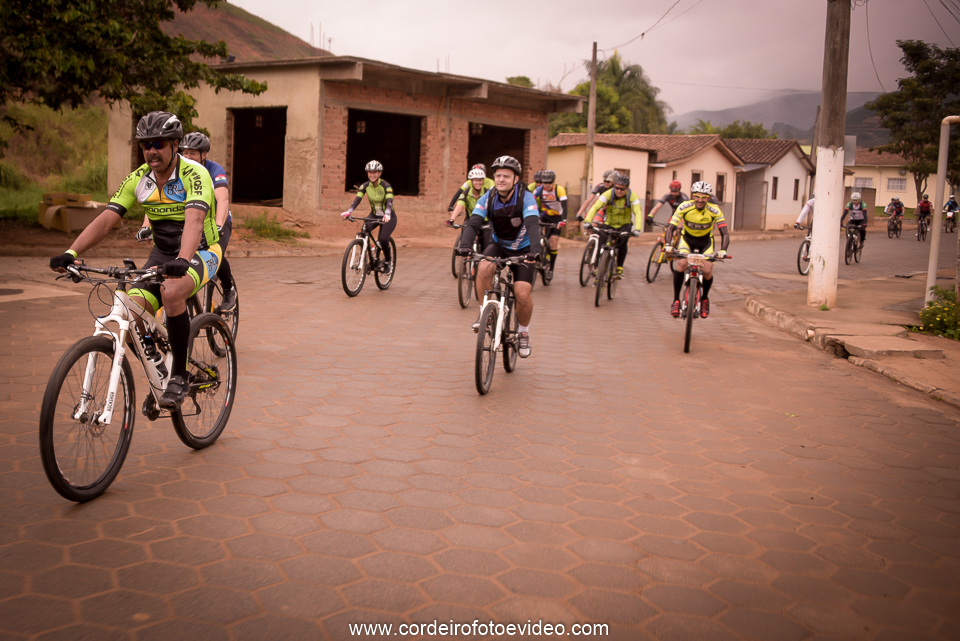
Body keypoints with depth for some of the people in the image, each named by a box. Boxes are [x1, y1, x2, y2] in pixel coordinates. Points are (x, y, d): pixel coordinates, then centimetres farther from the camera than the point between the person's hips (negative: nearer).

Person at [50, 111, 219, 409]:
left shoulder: (194, 175, -20)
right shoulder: (138, 179, -3)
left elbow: (194, 220, -37)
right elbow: (106, 219, -10)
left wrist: (182, 260, -54)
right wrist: (71, 253, -24)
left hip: (200, 252, -6)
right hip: (162, 254, 6)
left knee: (171, 291, -36)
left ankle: (179, 377, -22)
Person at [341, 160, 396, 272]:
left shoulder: (386, 186, -20)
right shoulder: (365, 186, -9)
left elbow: (389, 201, -34)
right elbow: (357, 199, -20)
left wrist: (387, 215, -53)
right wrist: (348, 212, -38)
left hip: (388, 217, -4)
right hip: (374, 215, 4)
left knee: (383, 239, -26)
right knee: (363, 231, -26)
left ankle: (388, 261, 2)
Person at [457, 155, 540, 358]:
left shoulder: (526, 198, -22)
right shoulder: (488, 198, -14)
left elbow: (533, 225, -36)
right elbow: (473, 223, -24)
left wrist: (534, 250, -54)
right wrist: (465, 246, -44)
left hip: (522, 250, -2)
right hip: (498, 245, 2)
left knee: (523, 294, -16)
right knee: (483, 268, -31)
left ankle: (524, 333, 11)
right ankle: (484, 312, -10)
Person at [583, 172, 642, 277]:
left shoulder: (632, 196, -19)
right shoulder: (609, 194, -19)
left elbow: (638, 213, -28)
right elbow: (595, 207, -29)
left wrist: (637, 229, -45)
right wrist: (587, 221, -45)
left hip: (624, 225, 0)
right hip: (609, 224, 1)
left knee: (622, 241, -28)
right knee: (601, 245, -17)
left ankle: (619, 267, -10)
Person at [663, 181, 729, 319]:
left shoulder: (715, 211, -24)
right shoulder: (684, 207, -25)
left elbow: (724, 233, -26)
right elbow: (670, 227, -27)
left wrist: (723, 250, -44)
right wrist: (668, 245, -44)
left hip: (706, 241, 0)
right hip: (687, 239, 0)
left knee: (707, 271, -18)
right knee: (681, 263, -28)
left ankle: (704, 299, 13)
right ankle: (676, 301, -16)